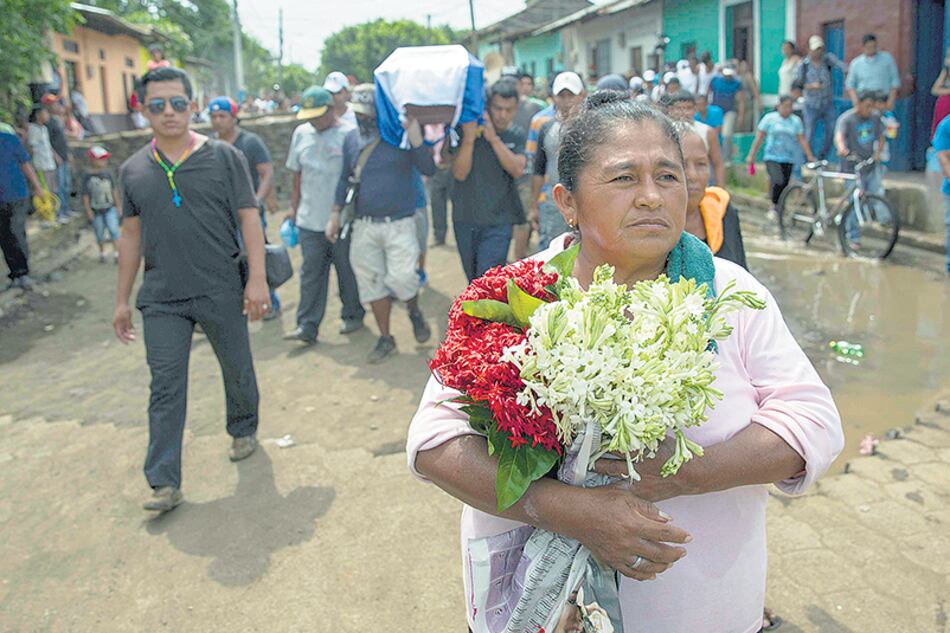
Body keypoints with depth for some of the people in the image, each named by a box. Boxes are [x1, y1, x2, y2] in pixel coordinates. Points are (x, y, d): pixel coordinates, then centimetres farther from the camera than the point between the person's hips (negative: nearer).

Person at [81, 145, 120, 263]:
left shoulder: (107, 174, -3)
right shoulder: (88, 177, -10)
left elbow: (114, 190, 7)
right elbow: (85, 195, -6)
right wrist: (88, 210, -7)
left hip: (109, 208, 1)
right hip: (96, 210, -1)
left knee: (113, 230, -9)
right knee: (100, 233, 11)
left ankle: (116, 253, -2)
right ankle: (102, 252, 30)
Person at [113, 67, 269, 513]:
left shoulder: (223, 157, -2)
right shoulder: (133, 170, 6)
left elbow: (248, 219, -4)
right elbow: (131, 235, 12)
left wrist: (257, 279, -13)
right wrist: (122, 300, 12)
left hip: (222, 291, -1)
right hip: (161, 299, 2)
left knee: (237, 370, 13)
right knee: (165, 386, -1)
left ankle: (244, 429, 40)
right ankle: (165, 483, 3)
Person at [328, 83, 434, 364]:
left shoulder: (401, 135, -6)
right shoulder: (351, 139, 6)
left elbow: (429, 169, -12)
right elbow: (345, 178, 15)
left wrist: (416, 139, -25)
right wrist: (335, 214, 11)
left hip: (399, 223, -4)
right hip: (364, 225, 4)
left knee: (401, 277, -14)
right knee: (372, 282, 7)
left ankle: (415, 312, 21)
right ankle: (385, 338, 22)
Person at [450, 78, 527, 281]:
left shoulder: (517, 135, 2)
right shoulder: (467, 129, -4)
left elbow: (517, 171, -14)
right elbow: (460, 173, -11)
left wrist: (493, 138, -21)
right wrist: (469, 138, -24)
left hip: (498, 221, -1)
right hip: (464, 218, 2)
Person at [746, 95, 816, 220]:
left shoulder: (796, 121, 10)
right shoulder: (770, 118, 3)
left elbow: (802, 140, 9)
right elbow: (759, 138, 3)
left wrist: (810, 157, 2)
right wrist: (751, 155, -1)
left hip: (789, 159, 3)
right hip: (772, 158, -3)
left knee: (784, 185, 1)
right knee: (778, 182, -22)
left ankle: (777, 208, 17)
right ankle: (773, 206, -1)